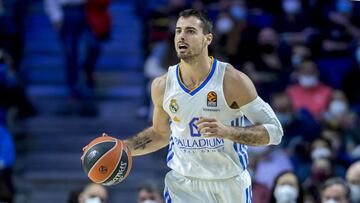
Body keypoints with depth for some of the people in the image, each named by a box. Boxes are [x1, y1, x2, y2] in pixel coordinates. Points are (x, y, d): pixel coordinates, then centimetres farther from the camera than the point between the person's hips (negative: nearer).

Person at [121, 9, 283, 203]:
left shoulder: (232, 81, -16)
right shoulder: (162, 86, -4)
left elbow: (274, 131, -15)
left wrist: (226, 131, -29)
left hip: (231, 184, -1)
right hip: (183, 185, 1)